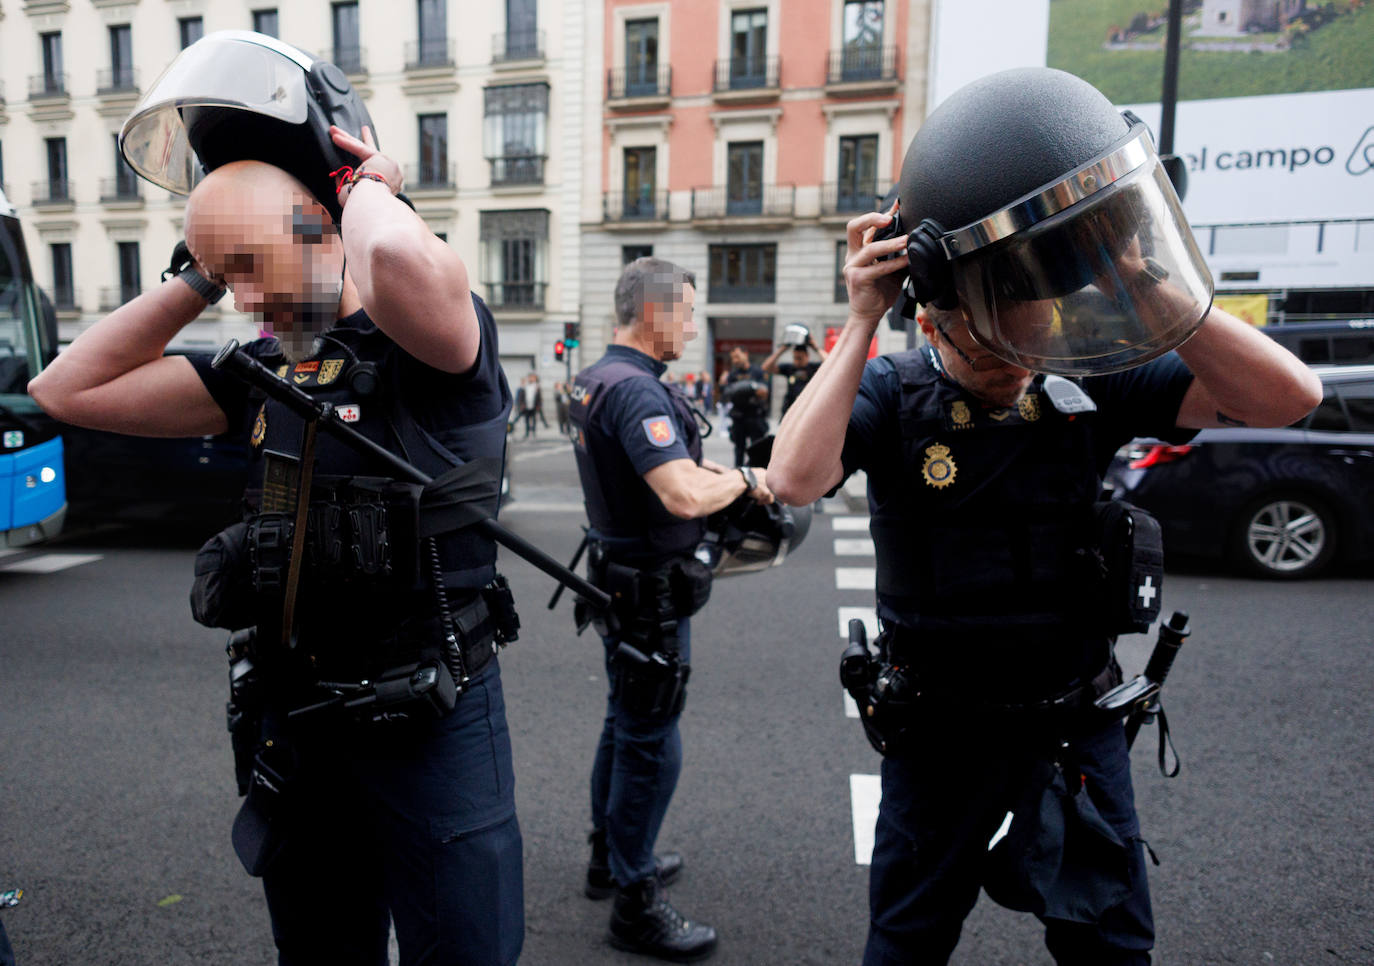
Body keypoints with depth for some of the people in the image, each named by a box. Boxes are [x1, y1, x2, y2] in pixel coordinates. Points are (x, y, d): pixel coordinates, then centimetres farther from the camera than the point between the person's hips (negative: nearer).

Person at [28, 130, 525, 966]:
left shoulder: (432, 349, -14)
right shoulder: (259, 374, 6)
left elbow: (399, 256, -38)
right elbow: (69, 391, 8)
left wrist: (372, 183, -14)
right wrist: (199, 279, 2)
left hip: (432, 728, -6)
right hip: (292, 726, 7)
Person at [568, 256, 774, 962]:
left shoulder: (595, 379, 10)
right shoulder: (637, 389, -23)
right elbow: (685, 496, -33)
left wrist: (702, 469, 9)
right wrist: (744, 479, -14)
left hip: (620, 578, 11)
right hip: (649, 592, -11)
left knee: (625, 725, 22)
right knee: (650, 745, 1)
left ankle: (610, 857, 39)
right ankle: (635, 904, 16)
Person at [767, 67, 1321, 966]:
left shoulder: (1092, 385, -9)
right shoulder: (892, 394, -14)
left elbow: (1287, 395, -18)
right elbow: (795, 478, -32)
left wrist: (1139, 279, -25)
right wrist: (860, 323, -29)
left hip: (1079, 729, 2)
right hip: (941, 734, -1)